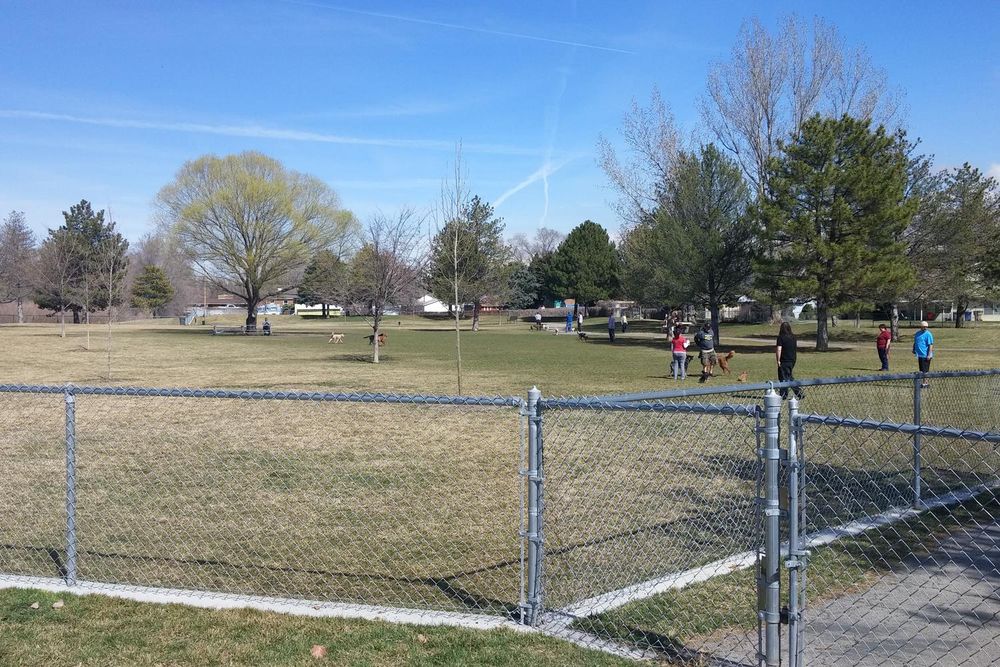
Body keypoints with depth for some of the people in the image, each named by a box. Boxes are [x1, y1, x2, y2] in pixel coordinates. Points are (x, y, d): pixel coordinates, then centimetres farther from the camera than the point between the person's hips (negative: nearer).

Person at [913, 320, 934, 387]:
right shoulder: (917, 333, 14)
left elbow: (931, 345, -14)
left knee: (925, 370, -5)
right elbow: (915, 342, 26)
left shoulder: (928, 334, -9)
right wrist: (914, 349, 15)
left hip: (925, 355, -8)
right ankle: (925, 382, 21)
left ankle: (924, 383, -1)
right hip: (919, 354, 8)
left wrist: (929, 355, -19)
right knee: (921, 370, 12)